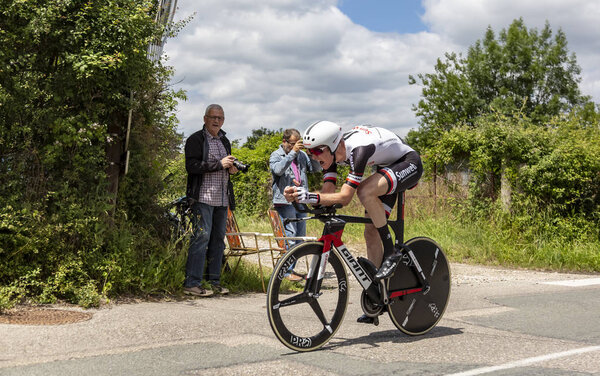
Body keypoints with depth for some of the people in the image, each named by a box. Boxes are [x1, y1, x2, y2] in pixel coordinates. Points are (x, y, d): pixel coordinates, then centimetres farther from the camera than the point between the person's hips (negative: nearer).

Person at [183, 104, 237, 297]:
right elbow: (191, 165, -15)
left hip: (222, 198, 7)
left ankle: (214, 281, 14)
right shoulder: (196, 139, -3)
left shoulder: (225, 141, 20)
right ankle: (192, 283, -9)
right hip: (203, 196, -7)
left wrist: (231, 169, 9)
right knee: (202, 237, -12)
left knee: (218, 239, 8)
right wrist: (219, 164, -16)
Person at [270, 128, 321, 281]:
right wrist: (293, 152, -27)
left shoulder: (301, 155, 14)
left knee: (301, 237, 9)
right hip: (285, 202, -6)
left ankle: (291, 268, 21)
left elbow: (316, 168, 7)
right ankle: (288, 271, -2)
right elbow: (278, 169, -21)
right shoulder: (276, 155, 0)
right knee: (290, 236, -8)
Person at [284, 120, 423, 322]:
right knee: (371, 232, 0)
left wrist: (312, 197, -51)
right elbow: (328, 193, -15)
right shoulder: (332, 152, -12)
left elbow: (344, 197, -39)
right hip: (387, 167, 9)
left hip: (409, 164, -8)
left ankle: (391, 252, -19)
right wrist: (298, 195, -30)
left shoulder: (358, 149, -36)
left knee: (365, 191, -35)